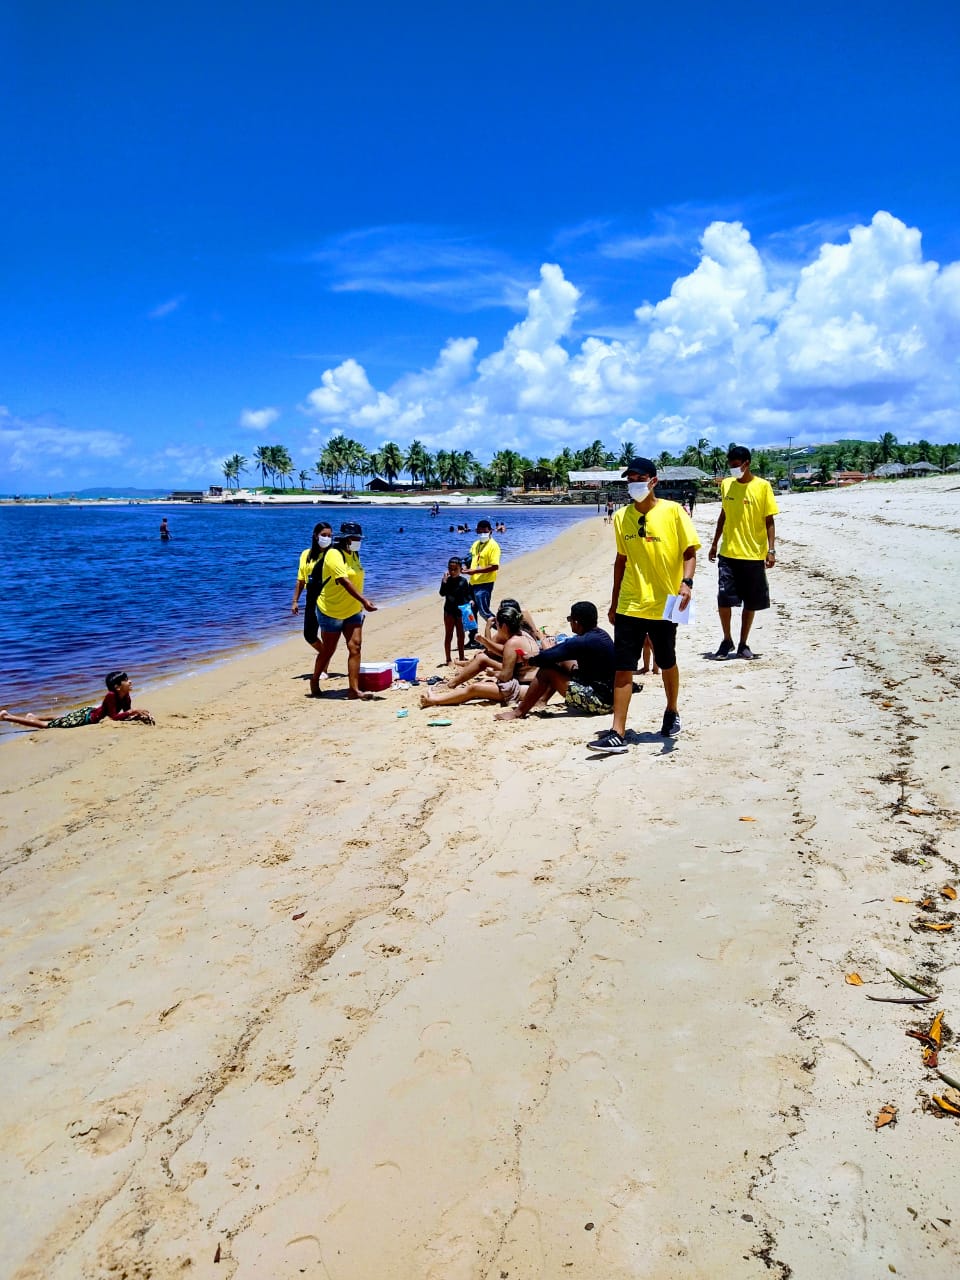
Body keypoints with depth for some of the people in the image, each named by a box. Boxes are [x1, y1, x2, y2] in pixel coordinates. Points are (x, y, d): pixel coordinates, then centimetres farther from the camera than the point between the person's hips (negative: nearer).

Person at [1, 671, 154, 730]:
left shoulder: (125, 696, -11)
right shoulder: (111, 695, -34)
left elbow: (127, 714, 0)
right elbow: (114, 717, -39)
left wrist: (138, 715, -21)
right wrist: (134, 710, -41)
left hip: (90, 713, 8)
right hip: (84, 717, -8)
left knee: (61, 719, 34)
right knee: (45, 725, 2)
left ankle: (33, 716, 55)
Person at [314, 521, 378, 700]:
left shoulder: (354, 555, 8)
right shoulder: (334, 555, -18)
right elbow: (345, 581, -30)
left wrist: (360, 604, 18)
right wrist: (364, 600, -39)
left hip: (353, 611, 7)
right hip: (331, 611, -6)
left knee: (355, 647, -7)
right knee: (328, 651, 5)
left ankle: (354, 689, -9)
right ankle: (315, 682, 28)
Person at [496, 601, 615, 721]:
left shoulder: (583, 642, -23)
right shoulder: (599, 634, 5)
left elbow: (547, 657, -19)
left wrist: (530, 661, 1)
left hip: (599, 701, -9)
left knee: (547, 670, -7)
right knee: (562, 662, 18)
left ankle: (519, 712, 4)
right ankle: (542, 700, 29)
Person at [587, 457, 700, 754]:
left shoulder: (673, 511, -6)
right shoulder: (621, 517, 5)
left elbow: (689, 551, -6)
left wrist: (686, 582, -24)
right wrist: (614, 602, 15)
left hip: (664, 604, -2)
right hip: (629, 605, 3)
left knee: (667, 663, 15)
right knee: (623, 668, -3)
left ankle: (672, 712, 40)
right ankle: (617, 734, -3)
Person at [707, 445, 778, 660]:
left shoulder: (762, 486, -6)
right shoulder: (726, 484, 5)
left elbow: (769, 521, -4)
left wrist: (771, 550, -11)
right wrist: (714, 544, 16)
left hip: (754, 555, -2)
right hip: (728, 553, 2)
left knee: (750, 603, 6)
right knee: (724, 599, -4)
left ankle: (743, 644, 19)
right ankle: (727, 640, 15)